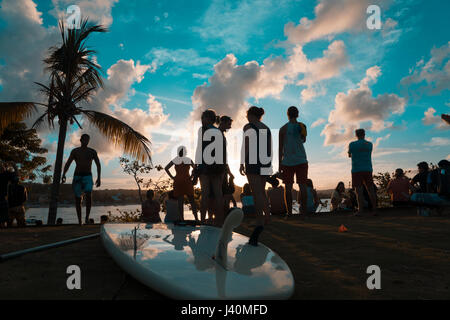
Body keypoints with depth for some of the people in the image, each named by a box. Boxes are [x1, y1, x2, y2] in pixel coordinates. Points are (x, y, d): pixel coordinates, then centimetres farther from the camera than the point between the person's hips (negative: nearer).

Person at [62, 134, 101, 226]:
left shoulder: (92, 151, 4)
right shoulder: (75, 151, 6)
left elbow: (98, 165, 2)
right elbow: (67, 164, 2)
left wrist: (99, 178, -9)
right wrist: (63, 175, -15)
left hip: (88, 177, -1)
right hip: (77, 177, 1)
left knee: (88, 195, -25)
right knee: (77, 199, 0)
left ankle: (87, 217, -15)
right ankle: (79, 221, 12)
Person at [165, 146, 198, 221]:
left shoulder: (175, 160, 3)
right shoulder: (189, 160, 1)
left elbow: (166, 168, -3)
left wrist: (172, 177, 0)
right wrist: (191, 177, 2)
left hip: (178, 182, 1)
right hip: (187, 182, -1)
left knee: (180, 201, 3)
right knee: (191, 200, 4)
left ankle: (182, 218, 0)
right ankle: (196, 218, -2)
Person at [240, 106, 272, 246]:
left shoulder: (248, 127, -1)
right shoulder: (267, 129, 17)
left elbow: (245, 146, -9)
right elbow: (270, 149, 16)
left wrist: (241, 163, -8)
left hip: (252, 163, -6)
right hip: (265, 163, 6)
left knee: (257, 193, -14)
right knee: (262, 191, 21)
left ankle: (260, 223, -26)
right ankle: (267, 216, 31)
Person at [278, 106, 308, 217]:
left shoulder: (283, 129, 0)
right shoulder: (302, 126, 6)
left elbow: (280, 147, -2)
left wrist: (279, 164, 2)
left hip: (287, 161, -1)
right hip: (301, 160, 2)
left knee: (288, 187, 0)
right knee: (302, 185, 4)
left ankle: (289, 213, -2)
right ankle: (304, 210, 1)